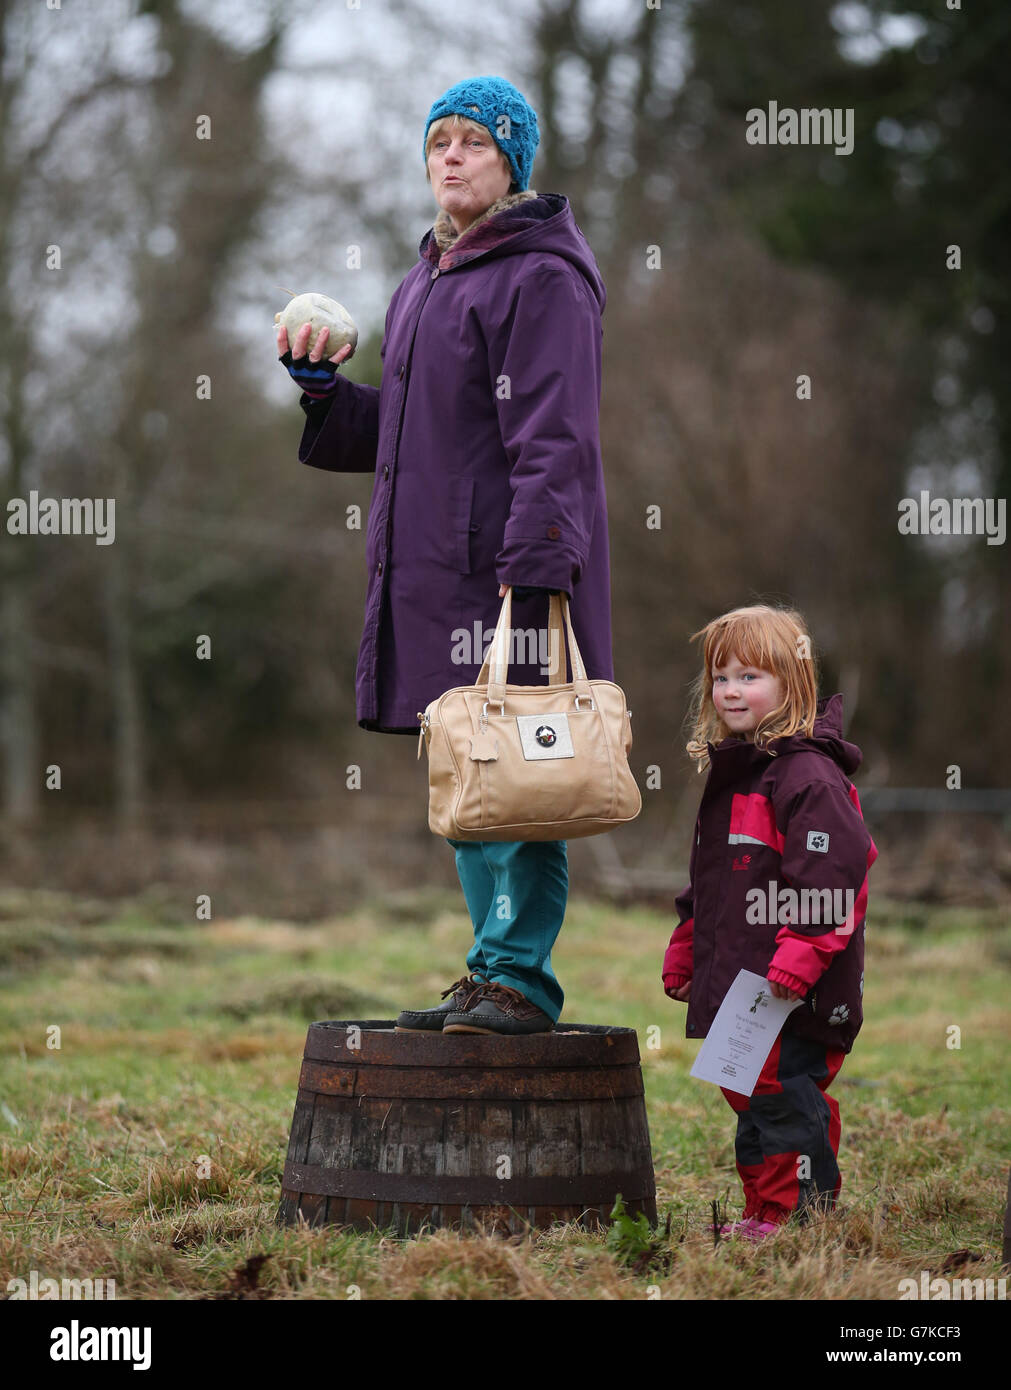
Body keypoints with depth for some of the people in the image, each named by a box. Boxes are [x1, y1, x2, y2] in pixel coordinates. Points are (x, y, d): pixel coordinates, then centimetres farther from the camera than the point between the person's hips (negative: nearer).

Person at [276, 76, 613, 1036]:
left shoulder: (542, 279, -8)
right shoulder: (423, 284, 20)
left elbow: (552, 440, -16)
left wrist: (531, 569, -23)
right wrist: (321, 387, 10)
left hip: (510, 570, -9)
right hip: (435, 576, 9)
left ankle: (520, 976, -1)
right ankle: (492, 974, 18)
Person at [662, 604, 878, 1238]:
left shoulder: (809, 775, -13)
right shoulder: (729, 771, 18)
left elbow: (831, 878, -21)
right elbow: (707, 883, 27)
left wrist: (798, 959, -27)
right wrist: (684, 954, 27)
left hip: (796, 993, -9)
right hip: (735, 983, 9)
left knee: (785, 1096, -9)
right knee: (753, 1101, 13)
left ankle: (803, 1213, -3)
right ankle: (764, 1210, 21)